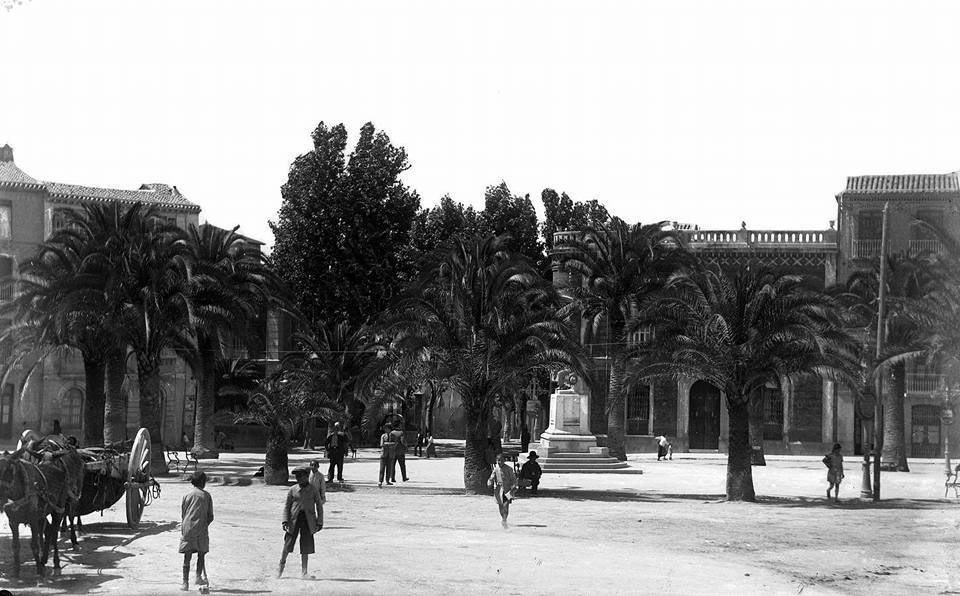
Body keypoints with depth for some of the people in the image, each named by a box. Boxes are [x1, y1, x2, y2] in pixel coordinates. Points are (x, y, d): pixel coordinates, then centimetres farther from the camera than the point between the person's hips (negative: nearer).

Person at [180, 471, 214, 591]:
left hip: (187, 528, 1)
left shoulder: (187, 494, 6)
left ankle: (185, 583, 3)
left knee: (187, 557, 4)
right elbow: (210, 517, 3)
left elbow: (182, 514, 9)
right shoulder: (206, 496, 1)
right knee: (201, 554, 15)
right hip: (201, 529, -1)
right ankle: (199, 576, 1)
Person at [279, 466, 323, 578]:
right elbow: (287, 506, 5)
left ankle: (303, 571, 8)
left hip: (308, 521, 0)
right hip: (294, 519, 0)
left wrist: (319, 522, 3)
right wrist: (285, 521, -6)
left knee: (306, 547, 1)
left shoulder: (313, 490, 3)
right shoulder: (293, 489, 4)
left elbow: (319, 507, 8)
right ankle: (281, 565, 18)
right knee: (288, 544, -1)